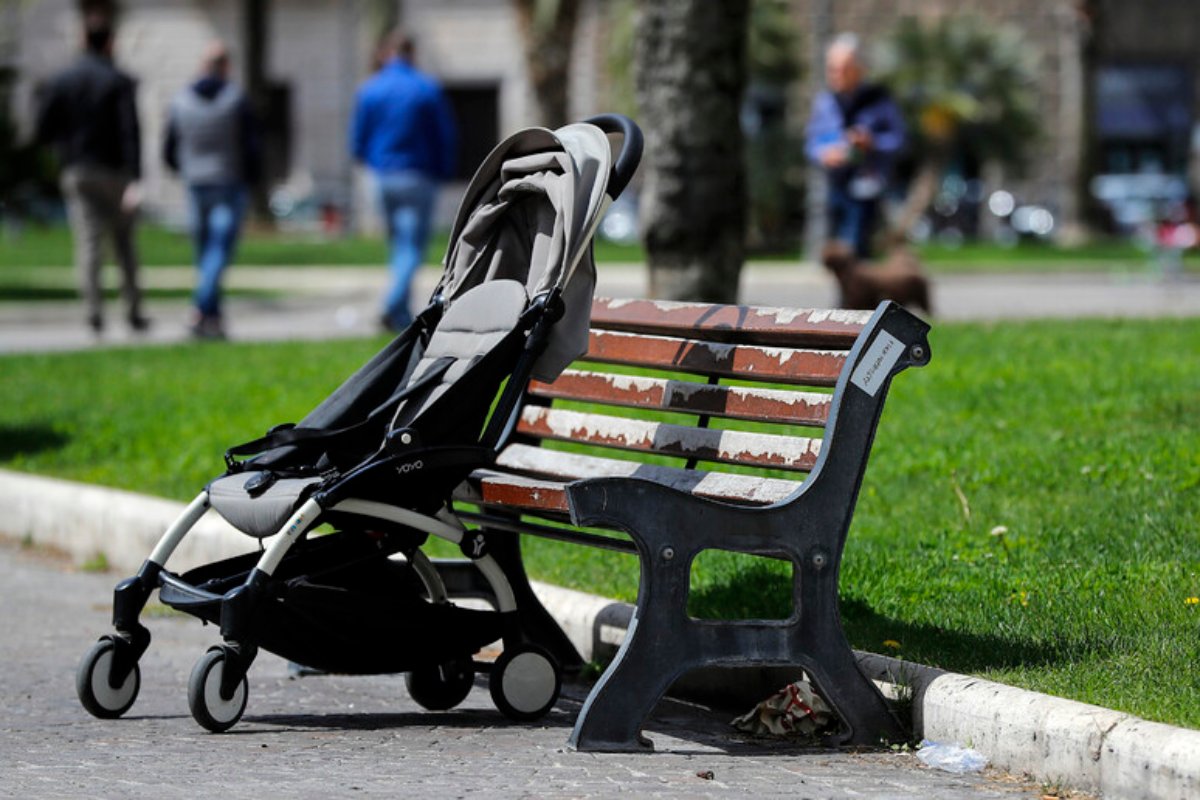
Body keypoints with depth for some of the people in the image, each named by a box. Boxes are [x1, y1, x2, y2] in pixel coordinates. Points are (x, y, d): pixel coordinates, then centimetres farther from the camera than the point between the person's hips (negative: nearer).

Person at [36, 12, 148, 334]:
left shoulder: (61, 81, 2)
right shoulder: (119, 82, -7)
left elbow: (43, 131, -1)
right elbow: (130, 132, -17)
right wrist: (135, 180, -22)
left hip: (76, 173, 2)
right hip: (114, 174, -2)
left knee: (87, 242, -3)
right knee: (124, 244, 11)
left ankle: (93, 310, -18)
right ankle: (133, 311, 12)